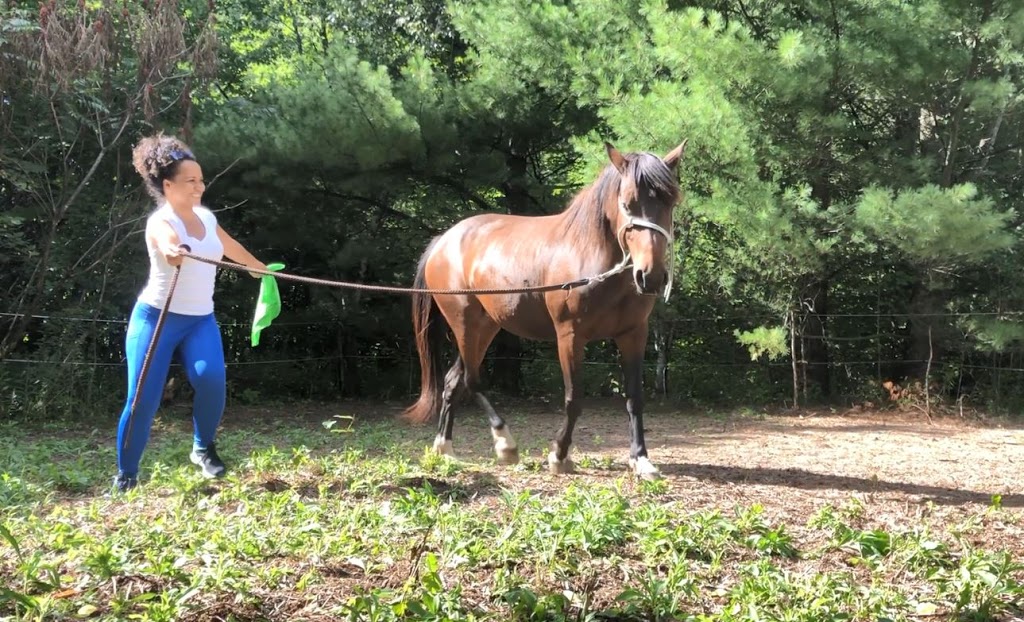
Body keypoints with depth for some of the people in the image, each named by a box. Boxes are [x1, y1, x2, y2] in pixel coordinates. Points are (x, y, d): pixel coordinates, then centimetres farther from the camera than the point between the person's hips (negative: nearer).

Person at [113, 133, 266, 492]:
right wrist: (173, 252, -65)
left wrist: (260, 267, 43)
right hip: (157, 317, -5)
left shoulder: (205, 216, 6)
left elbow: (229, 246, 27)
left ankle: (203, 449, 3)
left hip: (200, 319, 5)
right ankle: (125, 476, 7)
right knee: (143, 399, -9)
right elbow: (168, 243, -41)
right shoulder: (160, 222, -15)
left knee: (211, 380, -21)